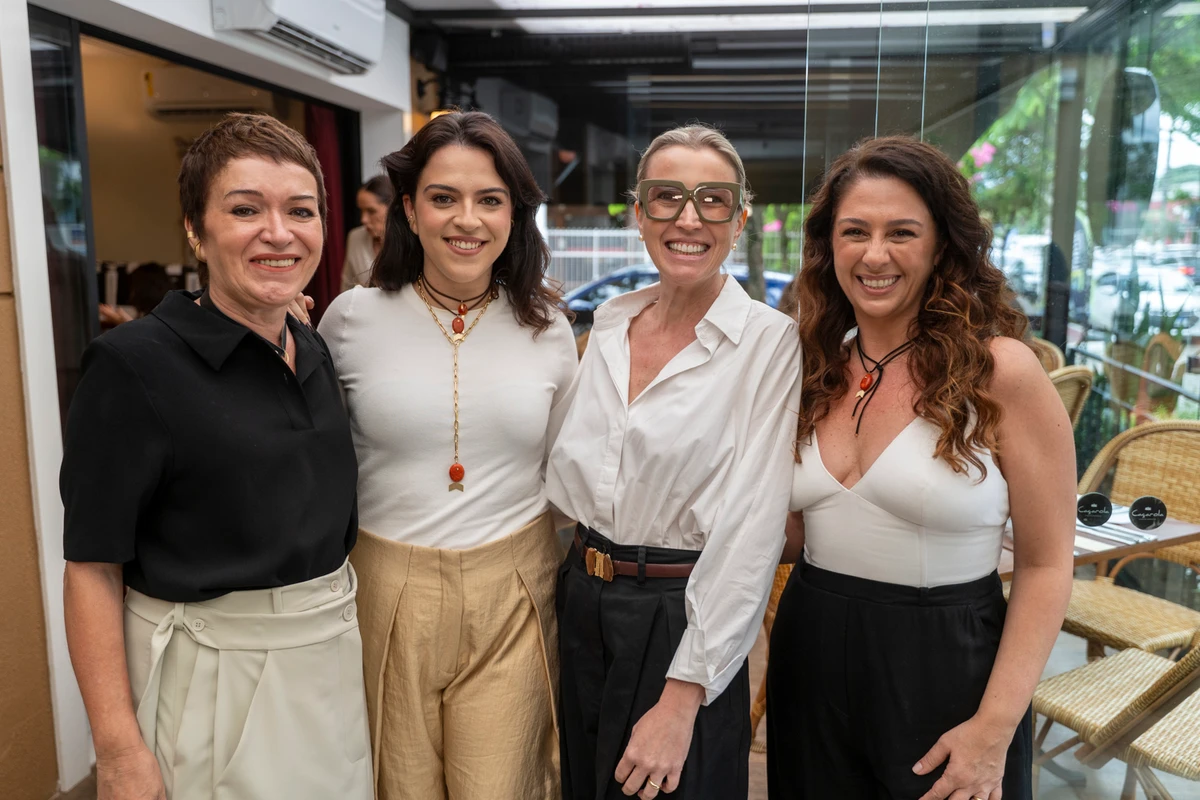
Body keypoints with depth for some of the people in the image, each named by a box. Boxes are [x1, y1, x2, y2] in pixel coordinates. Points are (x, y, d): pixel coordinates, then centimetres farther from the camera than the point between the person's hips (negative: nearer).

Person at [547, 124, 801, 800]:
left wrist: (682, 697, -19)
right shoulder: (610, 322, 2)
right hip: (582, 601, 6)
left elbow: (752, 530, -18)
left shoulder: (769, 342, -15)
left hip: (682, 620, -5)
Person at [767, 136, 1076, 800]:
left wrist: (995, 728, -14)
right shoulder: (816, 372, 2)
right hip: (812, 658, 5)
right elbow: (798, 536, 8)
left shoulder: (1001, 371, -12)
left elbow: (1045, 566, -9)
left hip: (945, 669, -4)